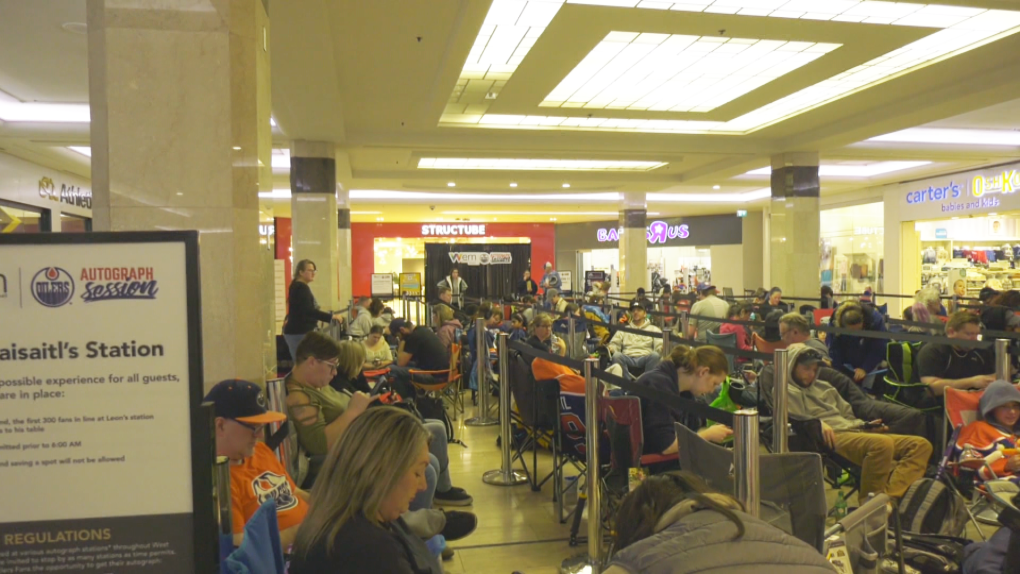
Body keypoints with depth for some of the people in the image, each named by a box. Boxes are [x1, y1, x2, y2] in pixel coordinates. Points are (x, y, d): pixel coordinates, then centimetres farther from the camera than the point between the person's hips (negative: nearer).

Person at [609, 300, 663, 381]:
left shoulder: (653, 329, 22)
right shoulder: (623, 330, 28)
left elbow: (660, 346, 8)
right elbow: (614, 344, 17)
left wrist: (663, 348, -17)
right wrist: (610, 348, -8)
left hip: (645, 359, -1)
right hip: (627, 359, 1)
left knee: (655, 355, -34)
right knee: (616, 356, -32)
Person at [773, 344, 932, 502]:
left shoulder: (824, 387, 35)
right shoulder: (784, 391, 10)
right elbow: (792, 420, -9)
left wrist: (865, 425, 11)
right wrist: (818, 424, -26)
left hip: (857, 431, 9)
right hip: (832, 437, -9)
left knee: (921, 445, -9)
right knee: (883, 443, -36)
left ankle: (889, 496, -29)